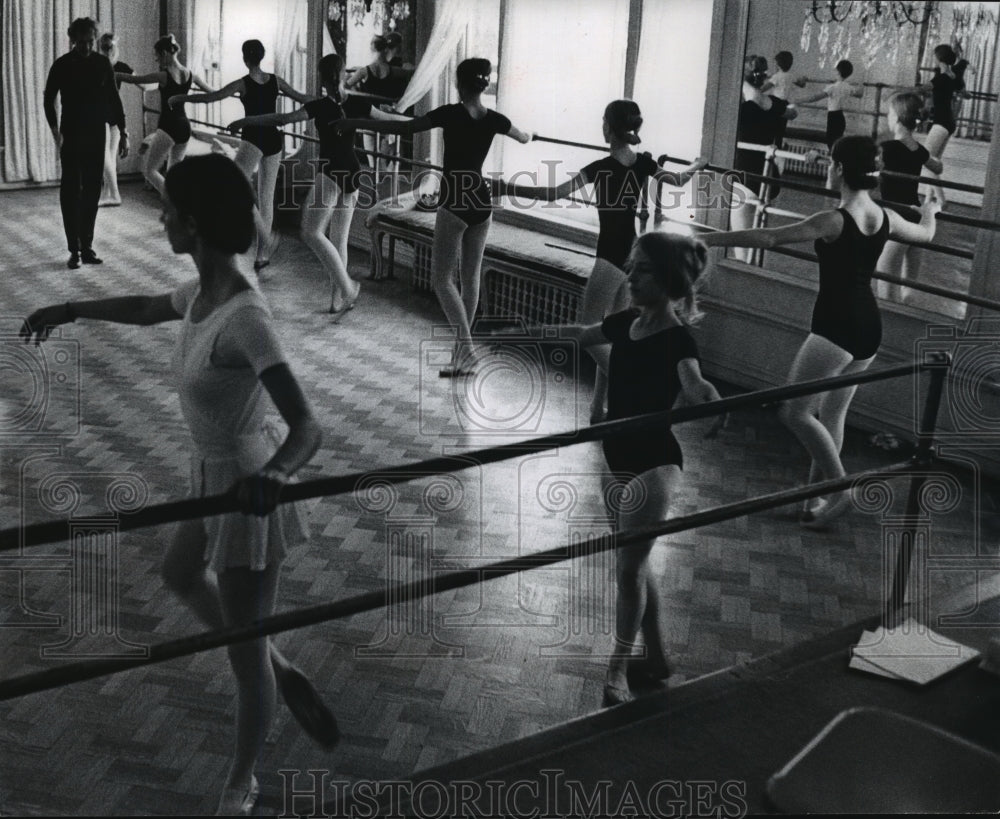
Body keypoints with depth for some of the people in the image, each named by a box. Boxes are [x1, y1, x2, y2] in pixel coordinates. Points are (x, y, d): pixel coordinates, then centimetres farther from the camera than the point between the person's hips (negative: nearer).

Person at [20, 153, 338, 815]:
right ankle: (285, 676, 43)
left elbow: (309, 428, -37)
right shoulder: (205, 292, -4)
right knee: (181, 576, 34)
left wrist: (274, 474, -57)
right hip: (216, 476, 9)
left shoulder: (244, 318, -31)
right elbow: (148, 309, 21)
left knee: (245, 651, 9)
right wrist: (69, 310, 33)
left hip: (245, 492, -9)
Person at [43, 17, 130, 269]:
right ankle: (74, 249, 1)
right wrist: (55, 131, -17)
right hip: (71, 136, -2)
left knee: (92, 192, 5)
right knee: (71, 191, -3)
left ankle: (87, 247, 12)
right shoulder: (62, 65, -5)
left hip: (96, 135, 2)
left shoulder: (102, 63, 1)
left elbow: (114, 100, 6)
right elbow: (48, 100, -3)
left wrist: (123, 133, 0)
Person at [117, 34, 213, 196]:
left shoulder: (163, 75, -13)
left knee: (150, 171, 2)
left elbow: (134, 79, -6)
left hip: (168, 126, -7)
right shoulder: (190, 74, 4)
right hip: (184, 126, 7)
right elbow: (211, 92, 19)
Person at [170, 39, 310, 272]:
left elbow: (210, 97, -12)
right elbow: (302, 98, 16)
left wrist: (179, 98, 0)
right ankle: (263, 254, 15)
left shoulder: (243, 84, -9)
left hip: (253, 139, -6)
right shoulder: (275, 80, 4)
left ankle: (265, 239, -18)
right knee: (267, 198, 10)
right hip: (274, 140, 6)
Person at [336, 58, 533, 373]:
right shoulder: (494, 119, 4)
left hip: (456, 199, -6)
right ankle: (463, 351, 21)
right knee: (471, 277, 13)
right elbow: (524, 138, 25)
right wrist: (528, 134, 50)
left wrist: (355, 123, 0)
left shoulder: (451, 113, -11)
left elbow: (401, 128, -10)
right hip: (482, 200, 6)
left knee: (442, 278, 0)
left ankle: (466, 348, -12)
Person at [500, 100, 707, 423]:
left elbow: (555, 194, -23)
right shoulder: (644, 163, 4)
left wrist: (507, 189, -19)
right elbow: (679, 180, 22)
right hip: (635, 255, 8)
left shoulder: (602, 168, -17)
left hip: (611, 258, -8)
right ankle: (599, 408, 20)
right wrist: (697, 165, 44)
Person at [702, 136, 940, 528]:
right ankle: (816, 499, 24)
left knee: (795, 411, 1)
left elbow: (769, 237, -20)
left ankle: (840, 488, 1)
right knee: (831, 415, 16)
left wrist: (710, 238, -16)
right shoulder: (885, 218, 5)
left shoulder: (834, 221, -17)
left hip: (836, 328, -8)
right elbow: (925, 234, 26)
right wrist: (929, 212, 49)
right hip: (869, 328, 8)